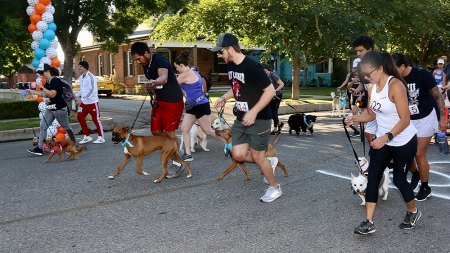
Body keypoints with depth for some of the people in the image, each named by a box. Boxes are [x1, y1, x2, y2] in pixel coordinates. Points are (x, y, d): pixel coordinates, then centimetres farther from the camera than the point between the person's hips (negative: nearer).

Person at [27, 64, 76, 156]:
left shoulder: (55, 80, -17)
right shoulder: (47, 82, 10)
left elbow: (52, 94, -27)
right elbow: (44, 94, 22)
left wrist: (41, 87, -23)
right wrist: (31, 91, 24)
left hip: (59, 108, -9)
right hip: (50, 108, 9)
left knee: (66, 127, 6)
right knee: (43, 126, 3)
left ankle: (74, 144, 24)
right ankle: (39, 149, 3)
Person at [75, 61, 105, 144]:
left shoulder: (90, 77, -16)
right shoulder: (81, 77, 10)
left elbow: (92, 91, -25)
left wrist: (81, 99, -28)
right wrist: (76, 95, 5)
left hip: (92, 102, -8)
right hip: (84, 102, 8)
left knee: (96, 119, 0)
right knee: (80, 117, 5)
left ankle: (101, 137, 12)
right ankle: (87, 136, 17)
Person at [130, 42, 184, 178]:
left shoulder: (160, 60, -23)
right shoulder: (145, 65, 5)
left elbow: (164, 78, -45)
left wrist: (154, 82, -64)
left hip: (173, 101, -8)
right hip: (159, 101, 9)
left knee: (169, 132, -6)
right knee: (156, 131, 7)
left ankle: (177, 164, 8)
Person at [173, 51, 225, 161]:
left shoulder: (185, 75, -17)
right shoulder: (194, 72, 12)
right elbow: (202, 89, 18)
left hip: (201, 106, -10)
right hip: (193, 106, 10)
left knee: (208, 131, 2)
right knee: (184, 129, 5)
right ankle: (188, 154, 10)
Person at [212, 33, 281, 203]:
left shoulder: (252, 66, -22)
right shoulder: (230, 66, 4)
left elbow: (270, 91, -21)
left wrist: (254, 112, -25)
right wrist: (224, 98, 3)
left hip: (258, 119, -8)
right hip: (241, 119, 8)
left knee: (257, 156, 1)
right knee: (238, 154, 2)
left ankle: (275, 188, 23)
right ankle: (269, 162, 27)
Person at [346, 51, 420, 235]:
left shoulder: (395, 86, -24)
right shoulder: (372, 87, -1)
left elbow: (405, 119, -24)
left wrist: (386, 137, -33)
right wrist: (355, 118, -13)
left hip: (404, 142, -7)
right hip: (383, 140, 7)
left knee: (399, 179, 5)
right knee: (372, 178, -1)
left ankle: (413, 212, 35)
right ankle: (369, 222, 3)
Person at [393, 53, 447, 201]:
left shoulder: (422, 75, -22)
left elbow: (437, 96, -12)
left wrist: (443, 117, -13)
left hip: (425, 119, -4)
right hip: (407, 120, 4)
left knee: (419, 154, -3)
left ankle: (425, 188, 16)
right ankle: (415, 174, 34)